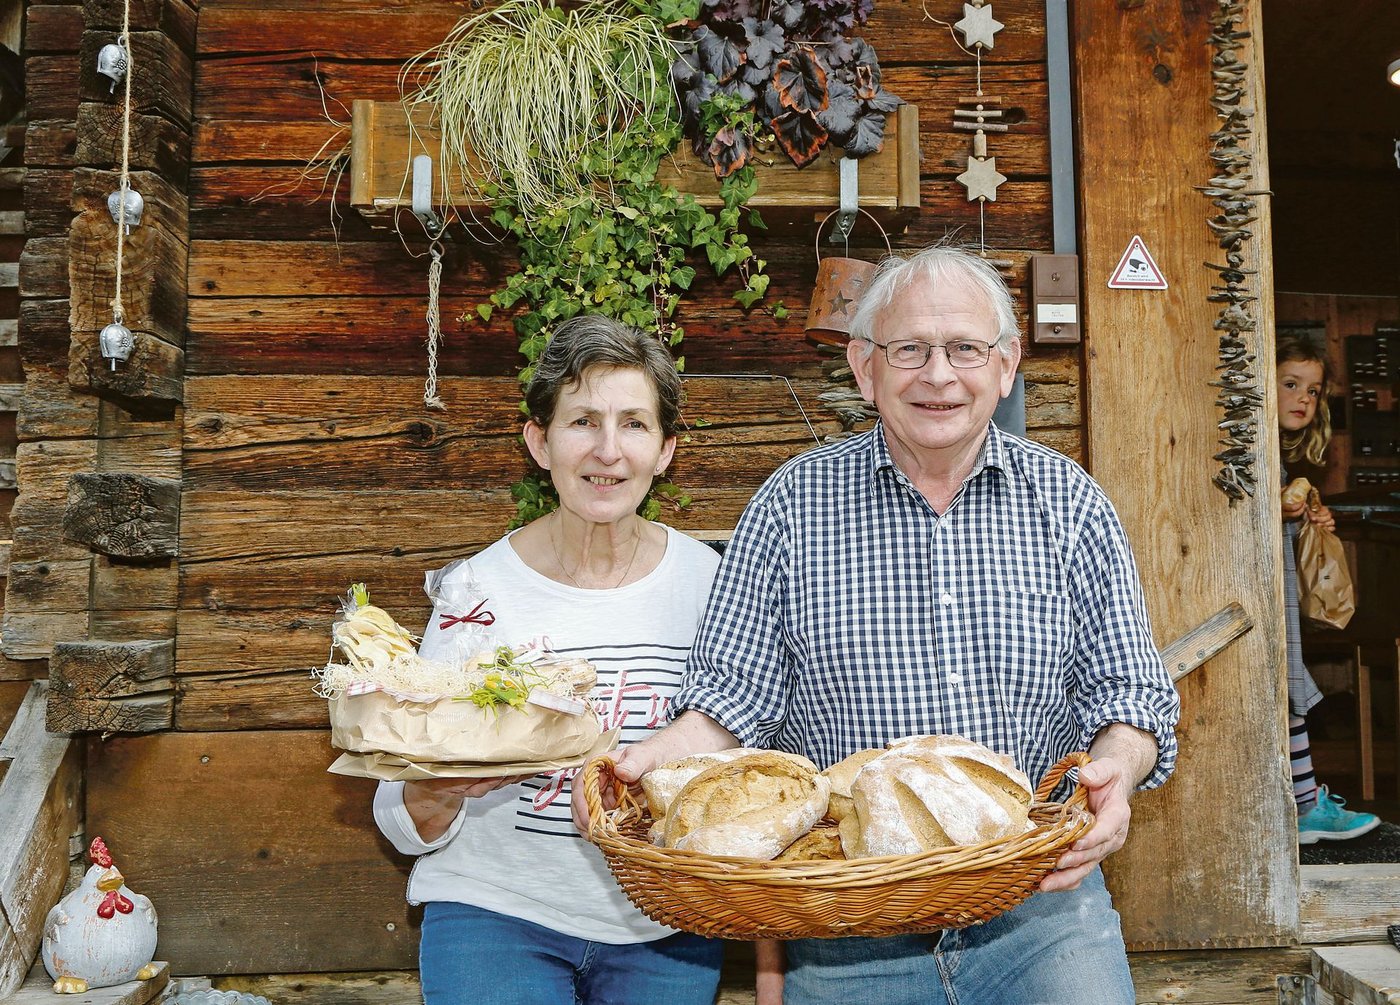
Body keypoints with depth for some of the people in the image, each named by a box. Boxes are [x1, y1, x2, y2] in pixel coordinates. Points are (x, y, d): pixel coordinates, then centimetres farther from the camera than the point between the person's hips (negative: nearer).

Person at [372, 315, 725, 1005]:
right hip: (498, 915, -1)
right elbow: (407, 827, -7)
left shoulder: (706, 579, -7)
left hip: (667, 930, 2)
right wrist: (439, 791, -28)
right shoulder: (478, 589, -12)